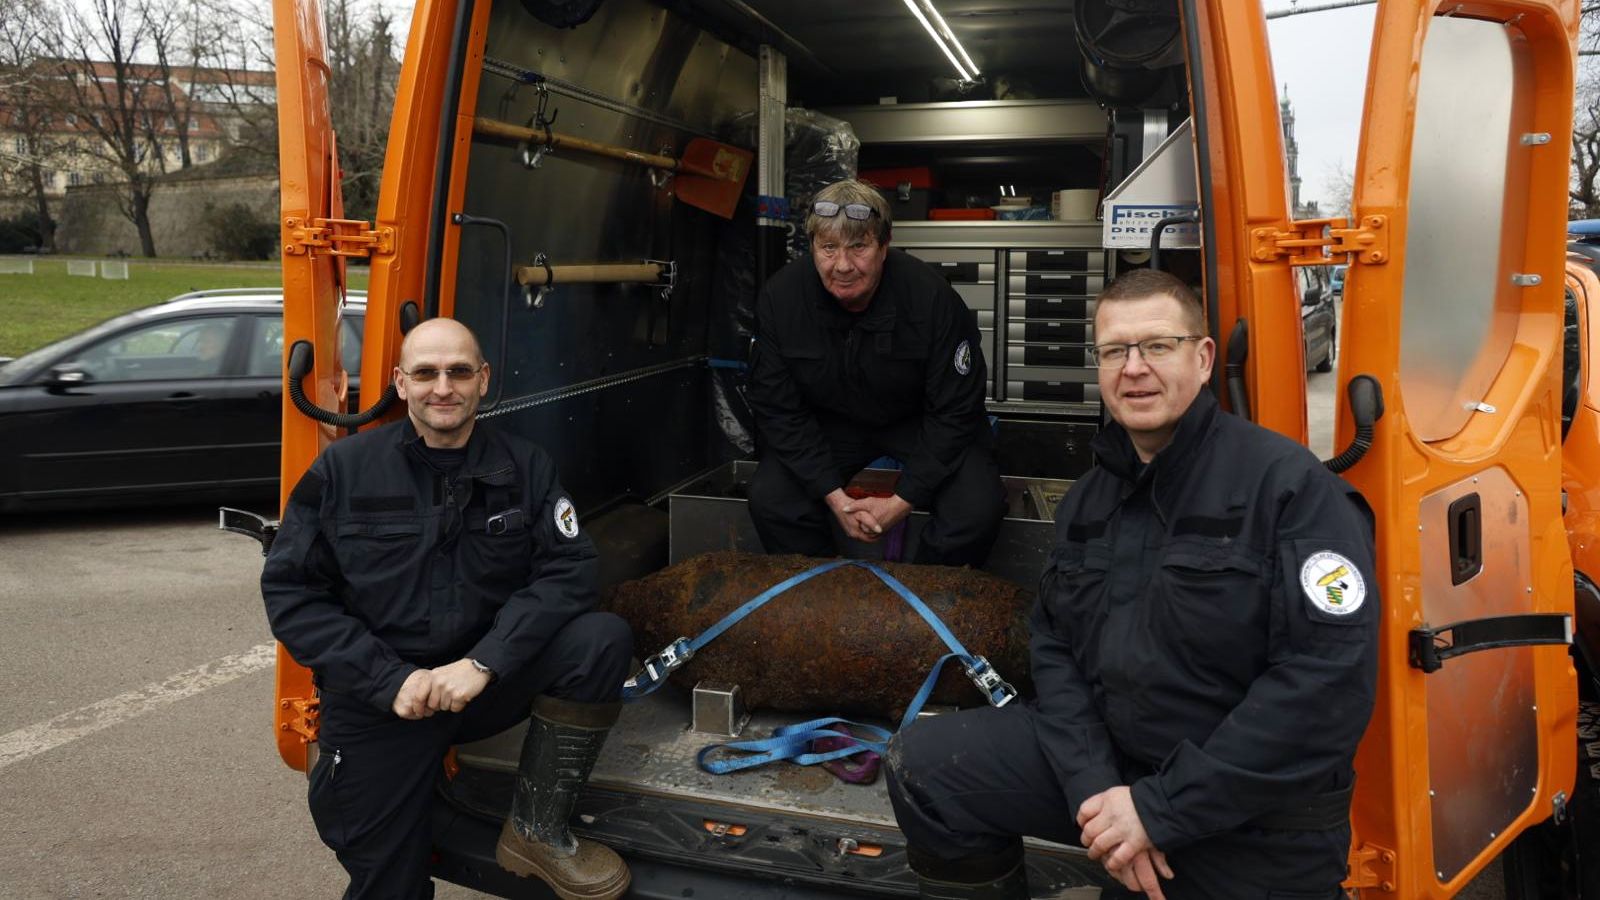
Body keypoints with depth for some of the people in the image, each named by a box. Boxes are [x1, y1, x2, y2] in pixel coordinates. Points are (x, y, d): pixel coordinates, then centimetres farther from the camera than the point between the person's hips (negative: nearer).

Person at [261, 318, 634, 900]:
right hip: (377, 700, -1)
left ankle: (538, 830, -10)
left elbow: (567, 569, -11)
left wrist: (484, 662, -24)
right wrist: (390, 679, -18)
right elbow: (290, 591, -7)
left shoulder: (524, 466, -2)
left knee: (603, 639, -24)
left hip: (489, 682, 1)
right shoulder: (343, 469, -5)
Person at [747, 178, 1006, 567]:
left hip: (917, 420, -1)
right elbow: (777, 407, -12)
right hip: (830, 423, 2)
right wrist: (833, 495, -20)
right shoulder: (780, 297, -19)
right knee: (769, 498, -21)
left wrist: (903, 499, -24)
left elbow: (954, 411, -19)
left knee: (977, 508, -25)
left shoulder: (932, 297, -26)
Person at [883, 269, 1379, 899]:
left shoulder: (1290, 483, -17)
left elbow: (1330, 678, -24)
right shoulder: (1088, 498, 6)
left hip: (1255, 826, -5)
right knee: (923, 765, -6)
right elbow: (1054, 643, 6)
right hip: (1111, 759, 5)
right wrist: (1092, 786, -12)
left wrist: (1164, 807, -22)